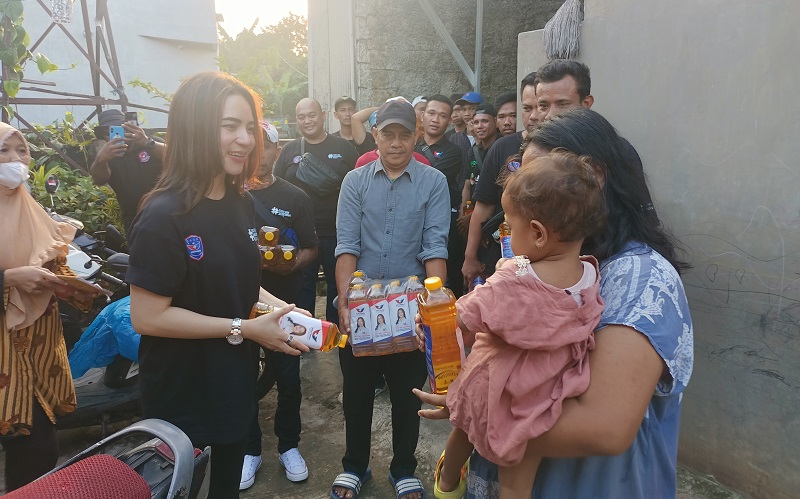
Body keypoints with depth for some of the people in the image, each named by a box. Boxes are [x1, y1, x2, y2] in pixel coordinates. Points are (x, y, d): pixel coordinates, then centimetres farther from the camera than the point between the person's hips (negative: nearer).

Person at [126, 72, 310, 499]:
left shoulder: (240, 204, 1)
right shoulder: (164, 216, -24)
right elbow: (147, 316, -24)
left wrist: (280, 308, -6)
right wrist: (242, 329, -23)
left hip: (234, 379, 7)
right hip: (182, 391, -7)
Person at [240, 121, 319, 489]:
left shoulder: (295, 197, 3)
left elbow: (311, 249, 4)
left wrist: (293, 263, -16)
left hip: (283, 302, 0)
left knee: (288, 378, 8)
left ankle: (289, 445, 29)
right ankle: (250, 450, 28)